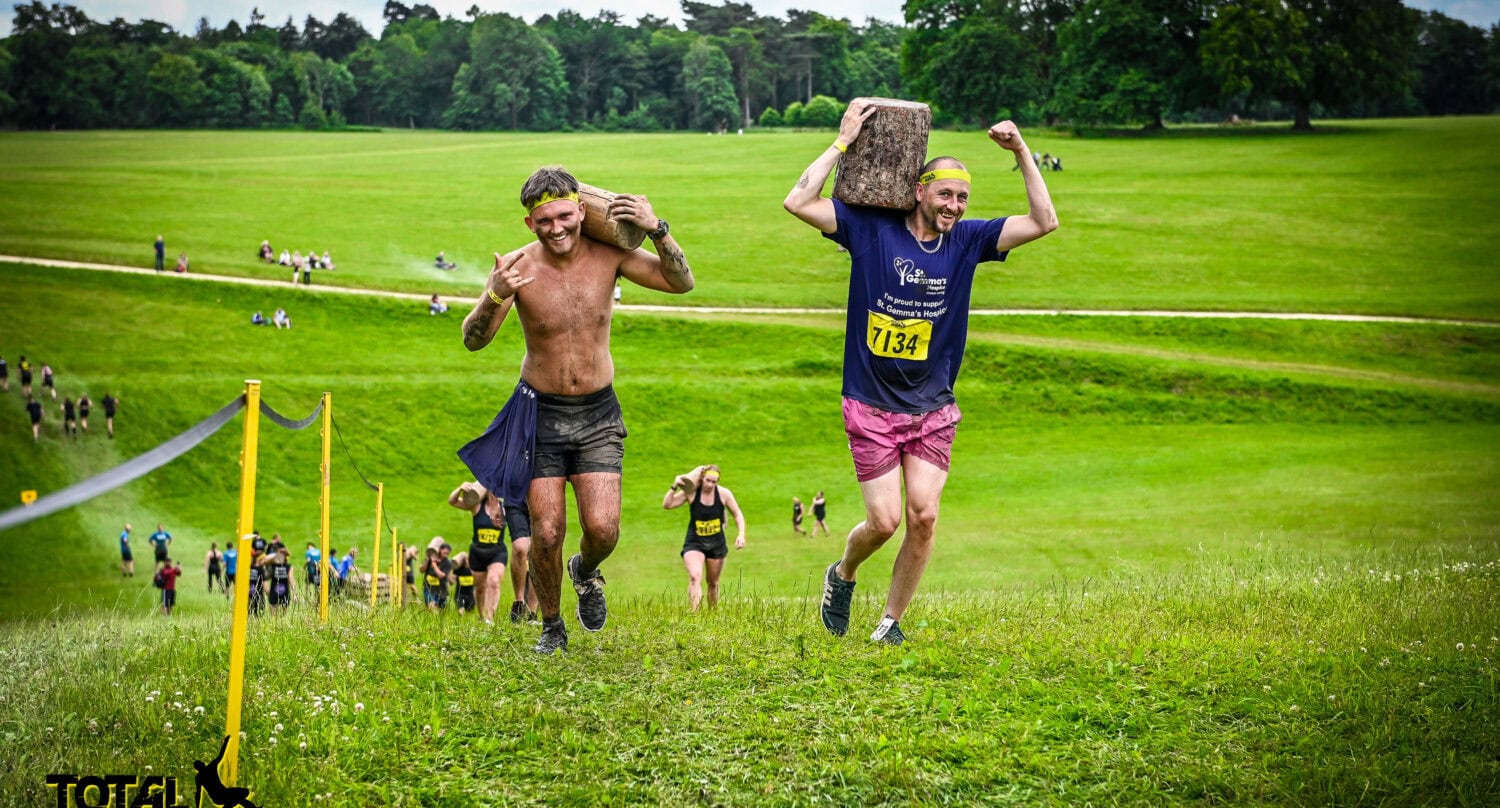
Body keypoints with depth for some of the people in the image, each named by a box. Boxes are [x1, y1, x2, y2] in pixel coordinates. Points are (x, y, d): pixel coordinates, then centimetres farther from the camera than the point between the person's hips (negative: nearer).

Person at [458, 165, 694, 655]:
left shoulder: (607, 255, -8)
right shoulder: (518, 267, -14)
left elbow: (681, 282, -6)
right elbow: (473, 340, -19)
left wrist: (657, 230, -21)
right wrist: (495, 297, -38)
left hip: (598, 413, 1)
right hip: (541, 415, -1)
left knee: (602, 529, -10)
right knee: (546, 534, -5)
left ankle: (585, 572, 26)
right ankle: (552, 628, 19)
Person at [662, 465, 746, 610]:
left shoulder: (724, 494, -7)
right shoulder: (691, 492, -10)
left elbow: (737, 515, 4)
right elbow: (667, 504, -10)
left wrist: (741, 534, -8)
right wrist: (675, 486, -22)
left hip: (717, 544, 2)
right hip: (694, 543, -2)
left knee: (713, 583, 15)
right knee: (695, 577, -25)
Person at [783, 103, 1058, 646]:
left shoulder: (967, 240, 3)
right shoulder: (870, 229, -7)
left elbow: (1044, 221, 1)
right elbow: (797, 203, -16)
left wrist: (1021, 152, -6)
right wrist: (843, 142, -14)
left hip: (933, 409, 3)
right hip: (872, 407, -3)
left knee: (923, 515, -9)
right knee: (884, 520, -6)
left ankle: (891, 622, 9)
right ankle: (842, 577, 28)